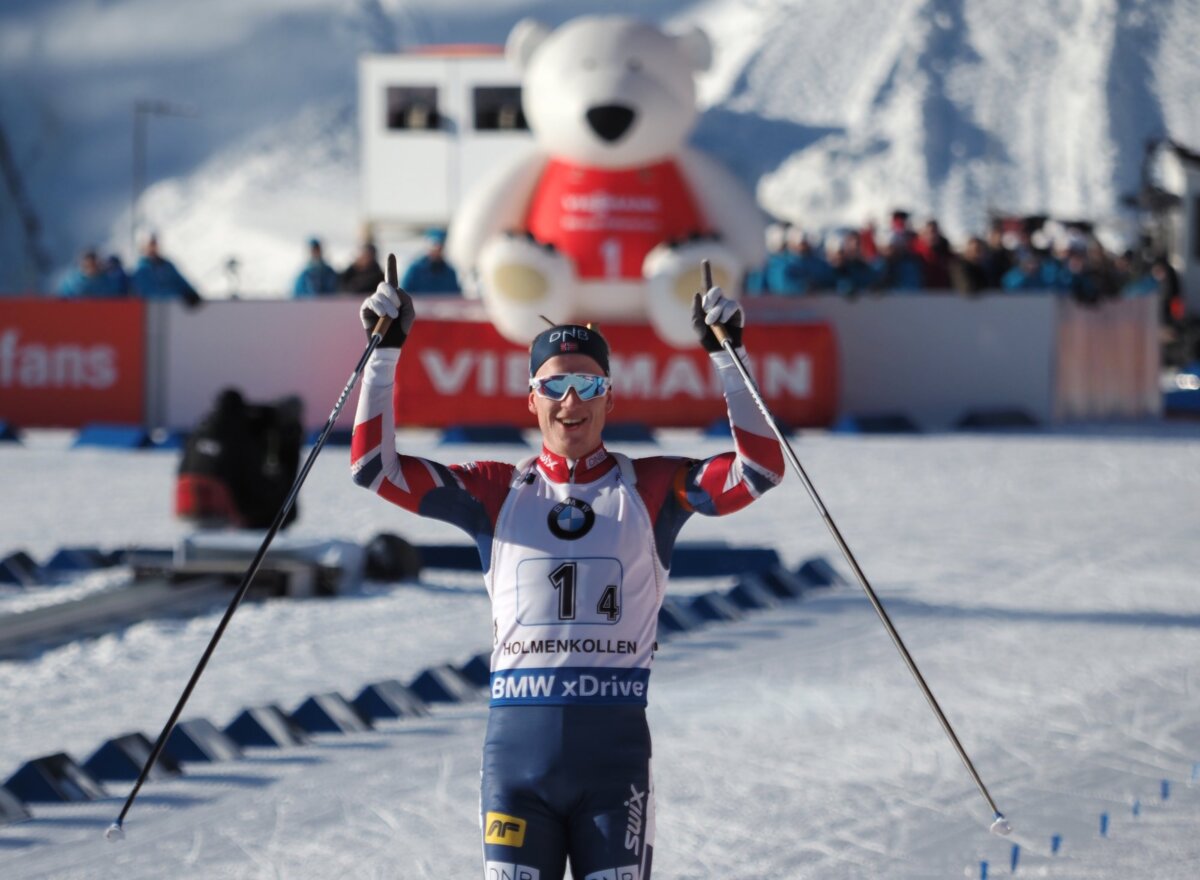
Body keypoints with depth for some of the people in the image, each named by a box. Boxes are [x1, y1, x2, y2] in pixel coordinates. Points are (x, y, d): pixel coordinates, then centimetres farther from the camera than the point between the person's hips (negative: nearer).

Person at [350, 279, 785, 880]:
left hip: (615, 746, -1)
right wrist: (385, 354, -2)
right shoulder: (497, 493, 9)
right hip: (517, 745, 1)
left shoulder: (649, 490, 6)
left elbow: (759, 470, -5)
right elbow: (374, 466, 5)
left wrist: (726, 356, -10)